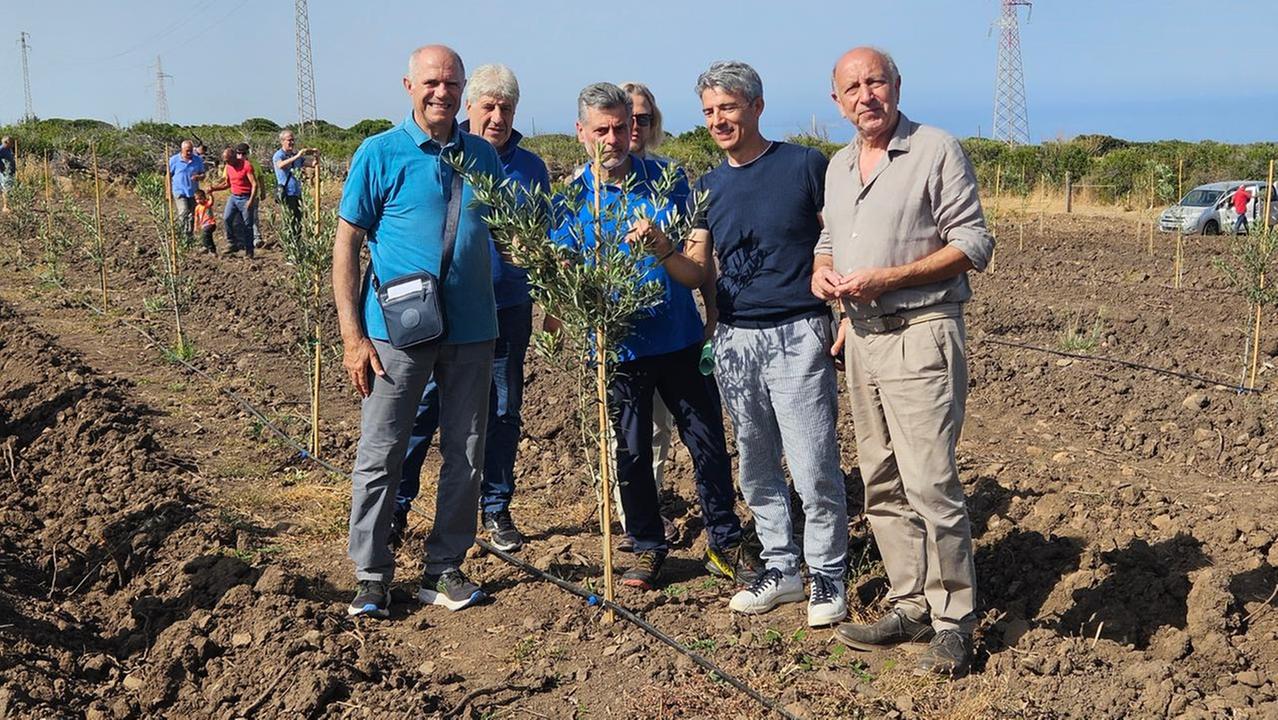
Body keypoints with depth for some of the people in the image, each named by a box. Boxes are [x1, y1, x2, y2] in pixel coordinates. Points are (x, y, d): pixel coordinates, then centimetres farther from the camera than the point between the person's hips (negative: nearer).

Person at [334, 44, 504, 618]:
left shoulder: (482, 156, 8)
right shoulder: (380, 153, -3)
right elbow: (346, 243, -4)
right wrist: (352, 336, -10)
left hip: (472, 329, 4)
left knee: (466, 457, 10)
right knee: (380, 456, 1)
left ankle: (444, 568, 23)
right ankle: (371, 576, 14)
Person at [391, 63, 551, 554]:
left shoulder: (531, 168, 7)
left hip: (508, 307, 3)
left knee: (502, 413, 9)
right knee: (423, 407, 1)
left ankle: (496, 510, 22)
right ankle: (396, 505, 13)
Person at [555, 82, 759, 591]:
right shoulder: (573, 198, -2)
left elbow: (697, 272, -5)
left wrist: (661, 247, -26)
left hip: (679, 339, 0)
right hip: (619, 345, 0)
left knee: (708, 443, 6)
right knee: (631, 452, 9)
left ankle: (725, 543, 24)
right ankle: (648, 548, 28)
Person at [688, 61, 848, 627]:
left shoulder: (804, 165, -2)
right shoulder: (709, 187, 12)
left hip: (797, 337, -5)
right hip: (734, 341, 6)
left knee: (813, 469, -5)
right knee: (756, 468, 12)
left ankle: (827, 576, 10)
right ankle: (781, 569, 26)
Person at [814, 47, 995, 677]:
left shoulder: (937, 151, -6)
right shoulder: (839, 166, 15)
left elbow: (974, 245, -11)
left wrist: (885, 279, -18)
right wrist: (821, 270, 3)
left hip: (920, 336, -7)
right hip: (861, 338, 8)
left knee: (930, 484, -10)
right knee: (882, 486, 10)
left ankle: (954, 621, 1)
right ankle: (911, 607, 20)